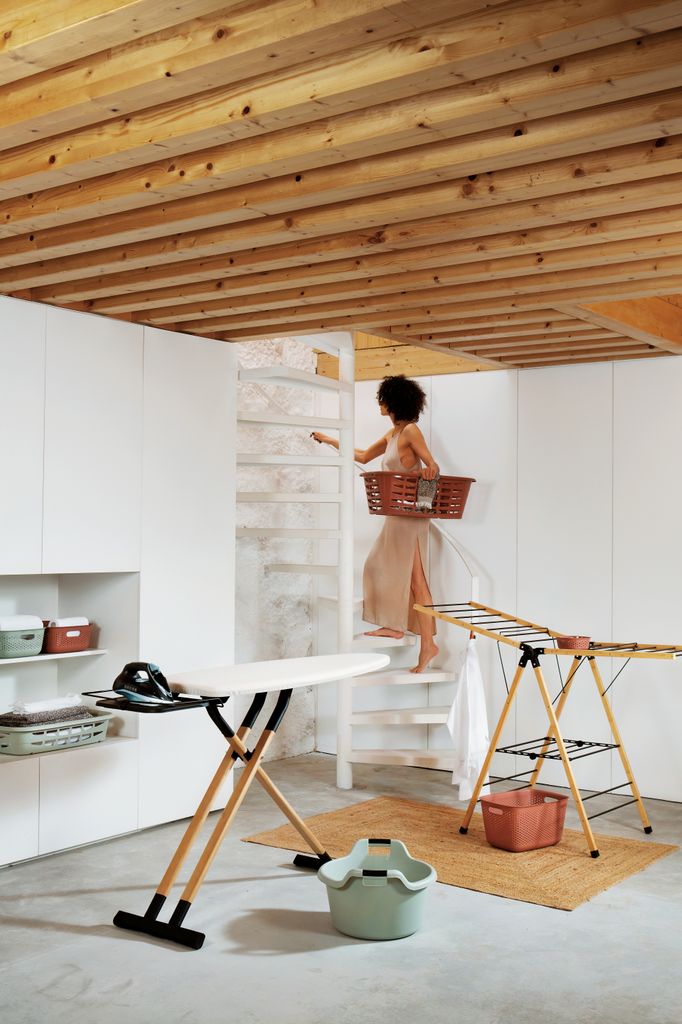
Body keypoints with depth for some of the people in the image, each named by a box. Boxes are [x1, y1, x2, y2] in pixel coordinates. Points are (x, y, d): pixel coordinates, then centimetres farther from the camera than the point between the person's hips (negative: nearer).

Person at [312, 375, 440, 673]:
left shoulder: (411, 431, -9)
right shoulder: (392, 434, 16)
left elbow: (433, 466, -14)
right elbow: (364, 457, 28)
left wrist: (428, 471, -38)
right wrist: (329, 440, 33)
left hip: (410, 515, -9)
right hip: (396, 514, 9)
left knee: (414, 578, -8)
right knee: (382, 567, 13)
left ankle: (428, 644, -6)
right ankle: (395, 626, 20)